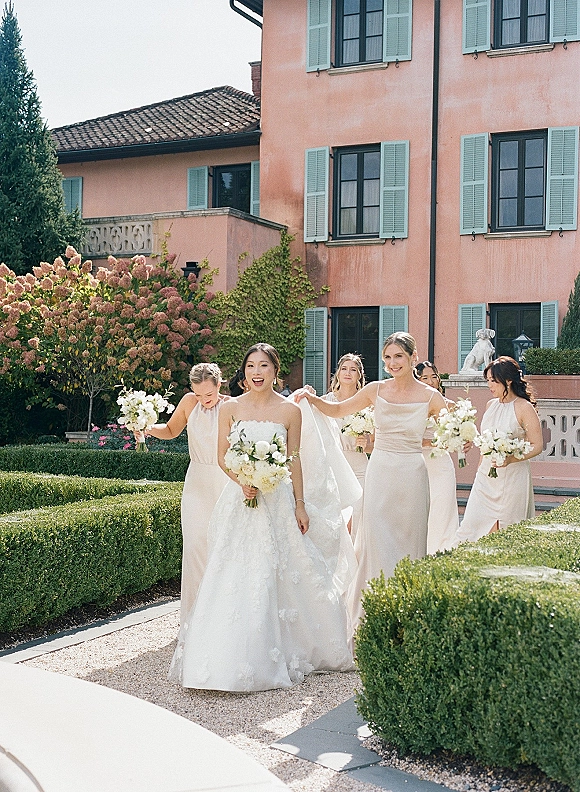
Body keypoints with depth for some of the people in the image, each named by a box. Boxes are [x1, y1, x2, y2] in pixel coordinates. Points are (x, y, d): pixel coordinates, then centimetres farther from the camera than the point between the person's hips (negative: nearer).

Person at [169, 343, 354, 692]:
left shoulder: (290, 411, 1)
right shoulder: (231, 408, 2)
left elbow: (294, 460, 5)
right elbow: (223, 456, 6)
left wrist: (300, 505, 4)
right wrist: (242, 480, -12)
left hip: (277, 502, 0)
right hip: (239, 500, 0)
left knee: (279, 576, 2)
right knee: (234, 577, -1)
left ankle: (287, 650, 19)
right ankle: (229, 659, 8)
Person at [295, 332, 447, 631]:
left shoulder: (431, 397, -3)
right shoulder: (375, 390, 1)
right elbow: (338, 410, 14)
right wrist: (313, 398, -2)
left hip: (411, 475, -1)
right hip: (379, 472, 1)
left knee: (408, 540, 6)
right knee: (378, 541, -2)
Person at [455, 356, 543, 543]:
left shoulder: (524, 408, -9)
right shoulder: (491, 405, 10)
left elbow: (537, 446, -11)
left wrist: (510, 459, -24)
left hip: (513, 477, -6)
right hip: (486, 476, 6)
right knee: (472, 525, -1)